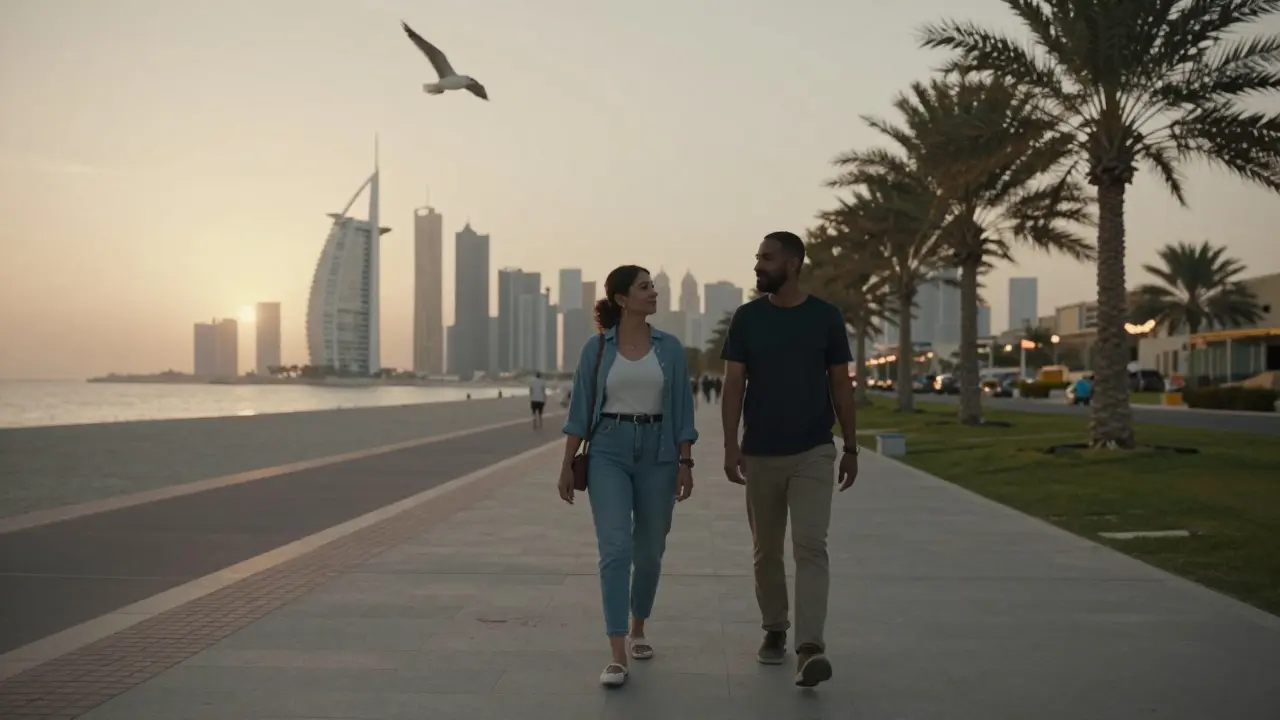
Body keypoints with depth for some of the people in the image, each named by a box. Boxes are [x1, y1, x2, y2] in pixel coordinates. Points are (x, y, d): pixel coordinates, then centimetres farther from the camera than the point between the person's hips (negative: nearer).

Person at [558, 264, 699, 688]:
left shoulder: (669, 347, 4)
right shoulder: (596, 348, 0)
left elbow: (682, 410, 4)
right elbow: (580, 409, 2)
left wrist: (685, 462, -3)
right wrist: (567, 464, -2)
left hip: (657, 453, 2)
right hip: (608, 451, -2)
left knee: (649, 551, 12)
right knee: (615, 548, -14)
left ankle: (637, 630, 35)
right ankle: (617, 657, -14)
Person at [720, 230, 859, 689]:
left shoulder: (826, 316, 1)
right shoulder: (747, 318, 2)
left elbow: (841, 385, 5)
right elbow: (733, 385, 0)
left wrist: (851, 447, 5)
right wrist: (730, 446, -9)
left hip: (813, 453, -2)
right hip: (760, 455, 2)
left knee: (810, 546, -13)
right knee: (767, 551, 11)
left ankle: (810, 647, -17)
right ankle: (774, 631, 28)